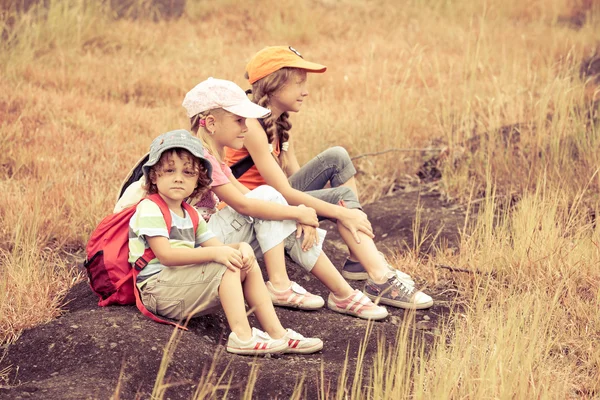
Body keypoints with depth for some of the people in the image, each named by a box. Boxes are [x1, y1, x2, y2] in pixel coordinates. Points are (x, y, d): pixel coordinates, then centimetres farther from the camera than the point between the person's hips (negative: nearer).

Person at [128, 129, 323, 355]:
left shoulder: (191, 215, 19)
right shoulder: (149, 209, -10)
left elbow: (218, 248, 12)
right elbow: (165, 254, -22)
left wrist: (241, 247, -12)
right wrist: (215, 253, -29)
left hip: (186, 282, 9)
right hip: (157, 290, -9)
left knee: (248, 264, 0)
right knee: (227, 266, -22)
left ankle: (275, 331, -6)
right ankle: (241, 336, -33)